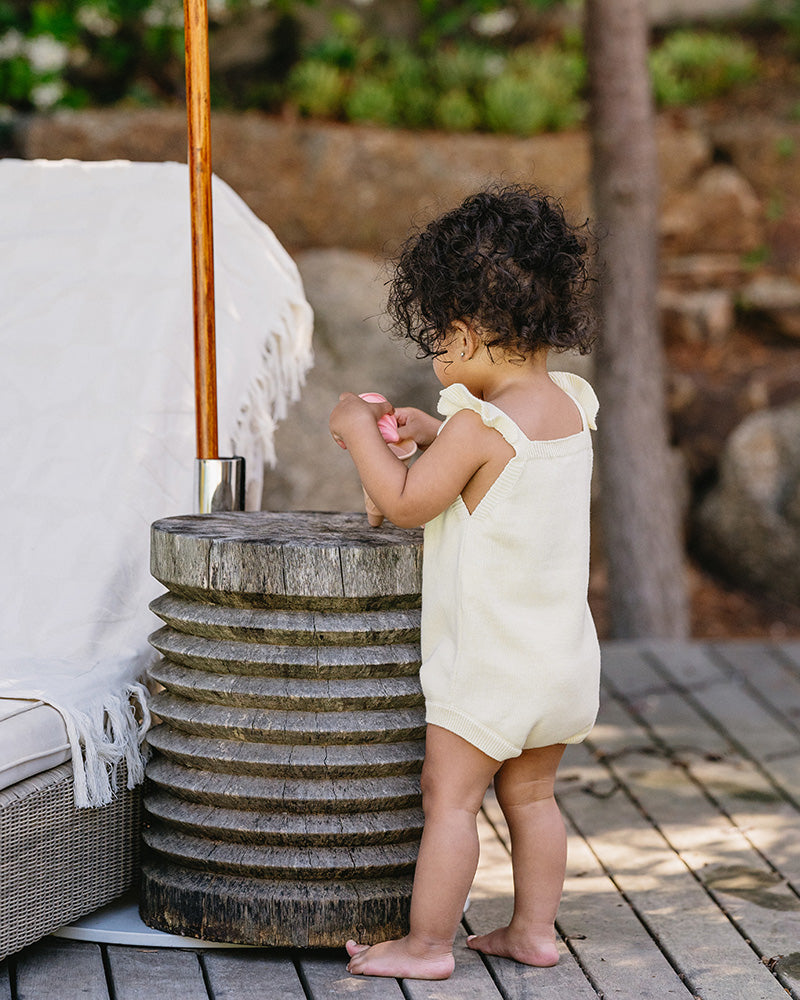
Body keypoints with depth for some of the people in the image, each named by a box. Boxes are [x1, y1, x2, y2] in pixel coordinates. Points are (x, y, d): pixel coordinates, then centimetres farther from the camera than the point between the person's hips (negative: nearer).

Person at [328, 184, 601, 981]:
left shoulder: (478, 424, -20)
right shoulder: (570, 405, 5)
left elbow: (406, 502, -14)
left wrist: (361, 434, -2)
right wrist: (425, 430, 19)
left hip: (489, 659, -8)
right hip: (564, 653, 8)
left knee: (449, 796, 0)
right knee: (530, 794, 17)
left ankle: (426, 944, 4)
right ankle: (534, 929, 22)